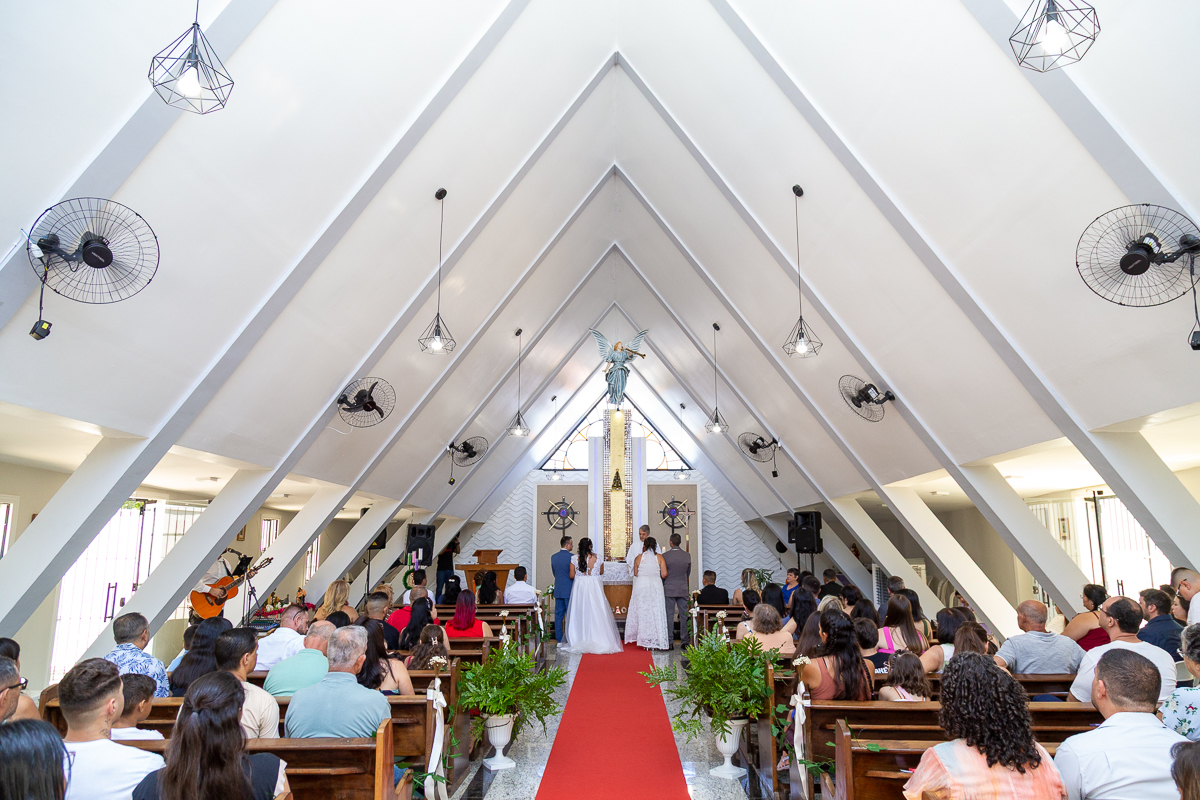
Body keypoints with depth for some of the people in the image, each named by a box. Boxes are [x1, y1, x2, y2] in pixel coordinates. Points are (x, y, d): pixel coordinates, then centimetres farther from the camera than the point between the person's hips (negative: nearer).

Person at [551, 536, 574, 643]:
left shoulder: (553, 557, 6)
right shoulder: (571, 557, -13)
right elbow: (572, 575, -16)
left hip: (558, 590, 5)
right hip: (569, 590, -5)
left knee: (558, 615, 8)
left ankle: (559, 640, 11)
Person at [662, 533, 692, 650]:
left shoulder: (665, 556, -10)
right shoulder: (687, 555, -1)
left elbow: (662, 574, -2)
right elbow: (688, 573, 12)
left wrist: (662, 586, 14)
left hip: (669, 589, -2)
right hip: (683, 589, 2)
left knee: (669, 615, 2)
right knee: (684, 615, 9)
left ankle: (669, 642, 3)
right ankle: (685, 641, 12)